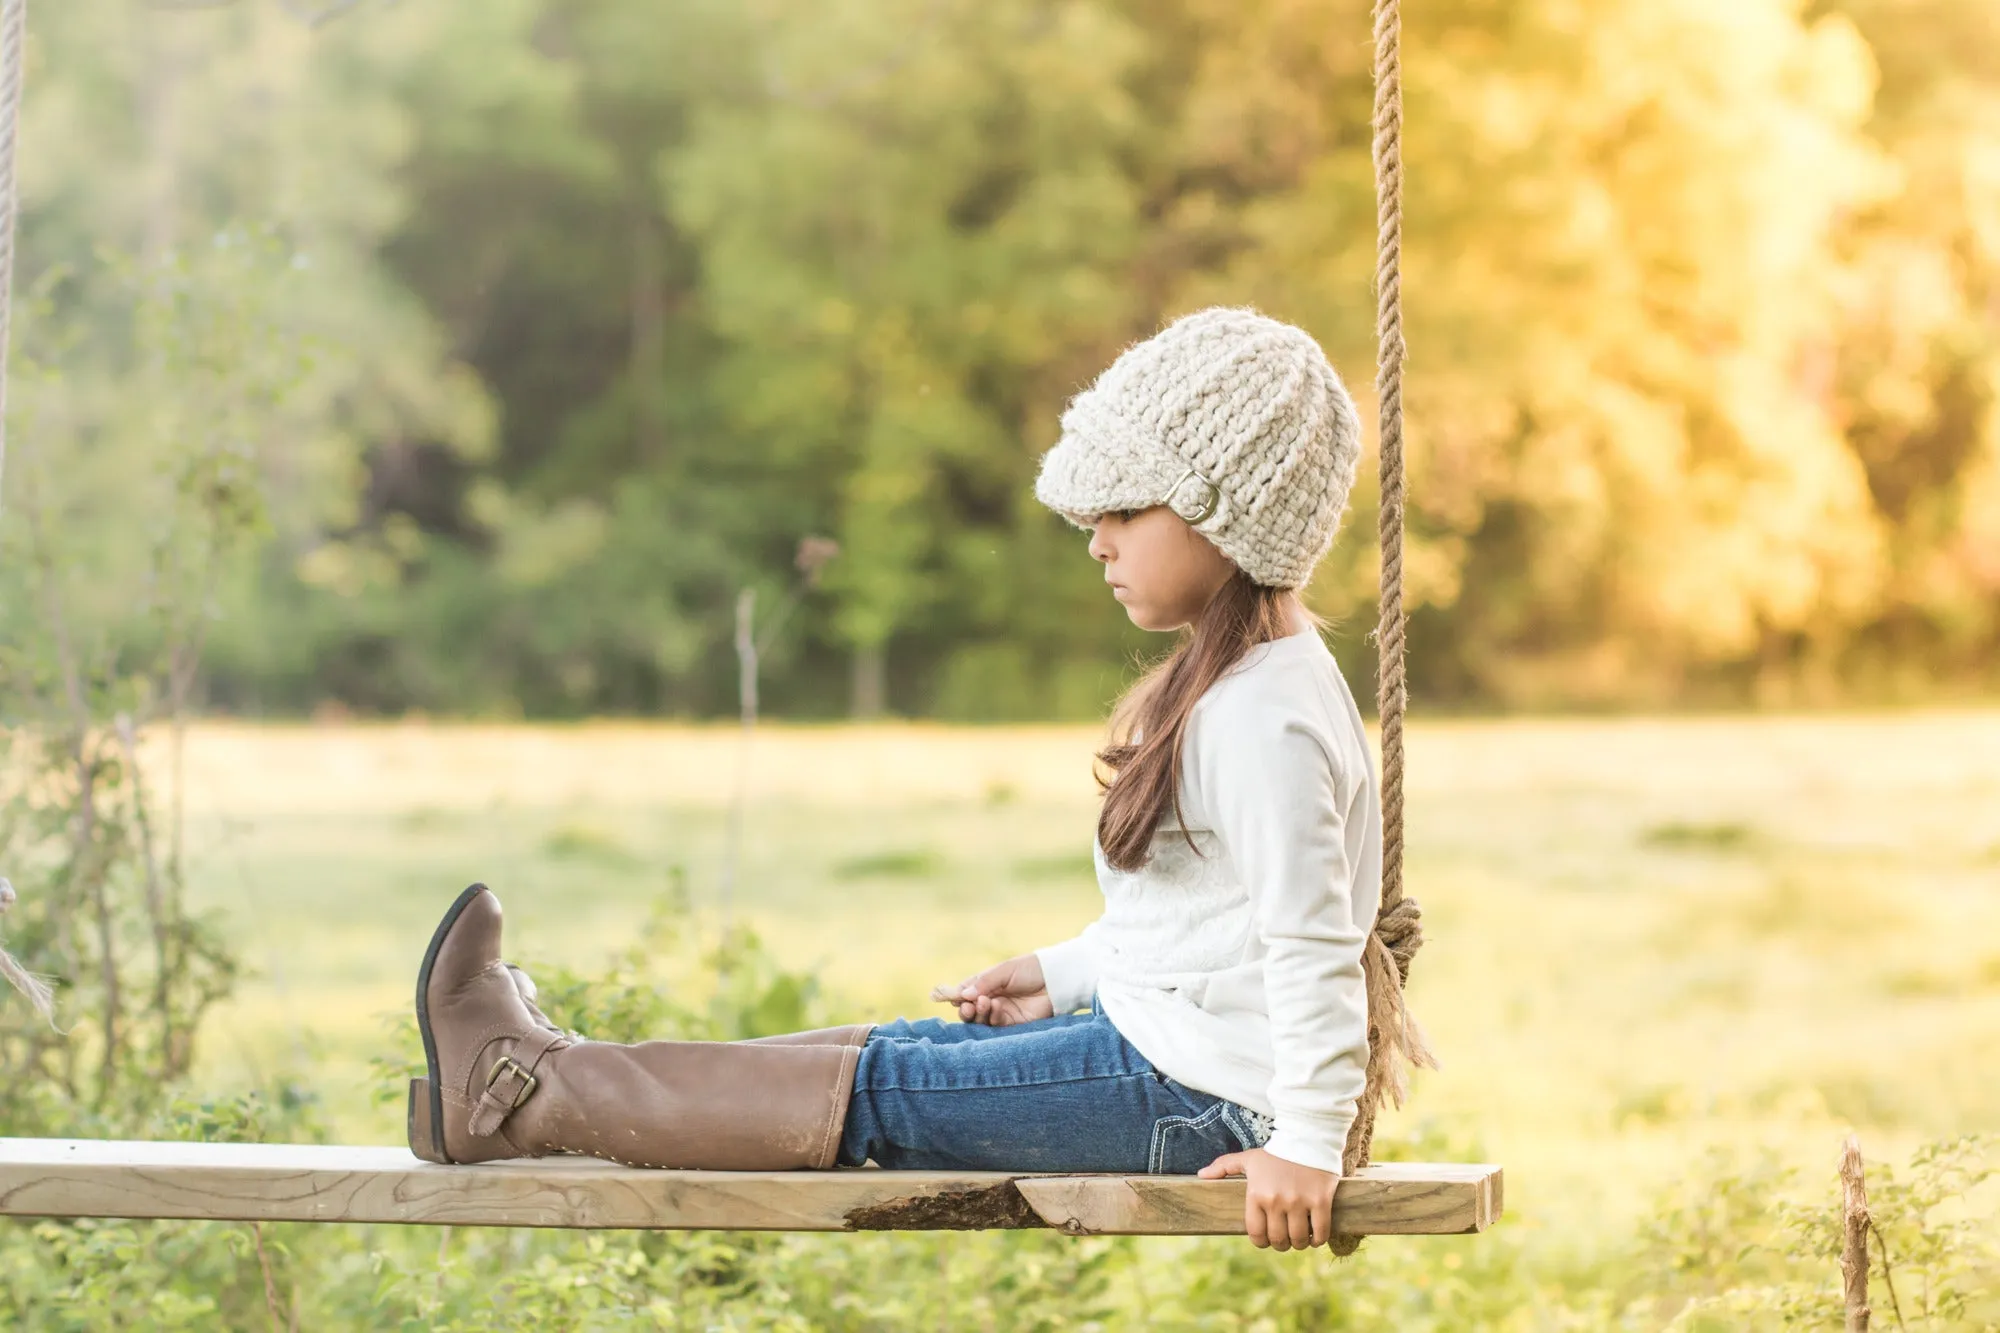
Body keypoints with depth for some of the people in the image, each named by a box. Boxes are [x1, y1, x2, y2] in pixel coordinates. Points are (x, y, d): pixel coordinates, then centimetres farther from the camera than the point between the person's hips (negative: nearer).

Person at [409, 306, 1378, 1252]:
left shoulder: (1262, 719, -22)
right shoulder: (1231, 681, 13)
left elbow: (1314, 944, -26)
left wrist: (1309, 1146, -26)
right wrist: (1059, 974, 20)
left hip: (1190, 1095, -10)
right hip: (1152, 1037, 10)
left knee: (877, 1093, -6)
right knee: (881, 1048, 9)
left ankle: (516, 1092, -2)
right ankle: (550, 1081, 13)